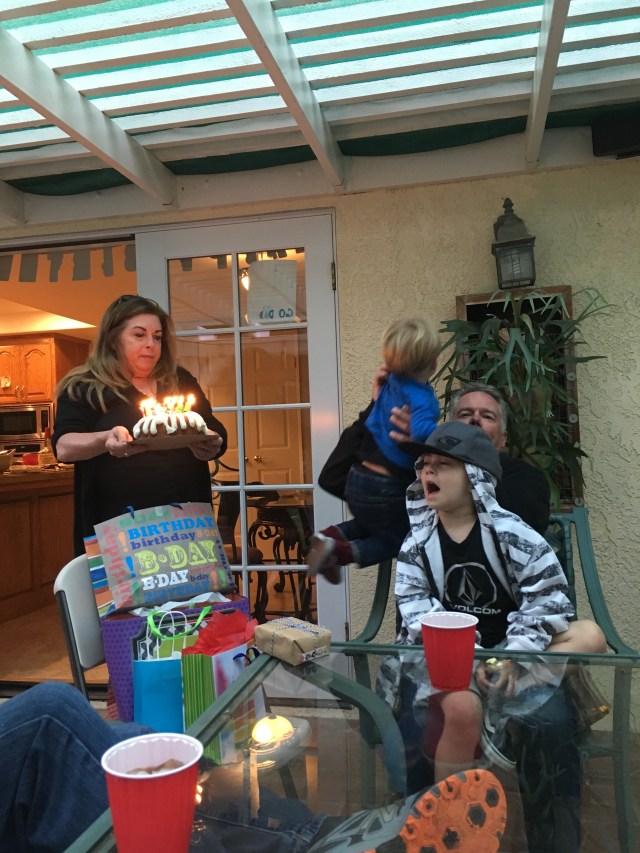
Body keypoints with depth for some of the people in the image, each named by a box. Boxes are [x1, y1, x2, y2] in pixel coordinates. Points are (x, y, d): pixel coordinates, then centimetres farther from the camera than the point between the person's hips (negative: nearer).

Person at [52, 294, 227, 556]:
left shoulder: (181, 381, 12)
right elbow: (64, 447, -10)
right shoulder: (85, 387, 1)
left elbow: (217, 434, 14)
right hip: (115, 528, -3)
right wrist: (107, 440, -31)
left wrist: (211, 446, -11)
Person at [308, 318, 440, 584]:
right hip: (384, 490, -7)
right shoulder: (421, 398, -21)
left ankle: (331, 536, 8)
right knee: (397, 541, 18)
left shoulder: (392, 381, 1)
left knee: (370, 525, 34)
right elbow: (422, 430, -43)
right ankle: (339, 552, -5)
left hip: (358, 479, 7)